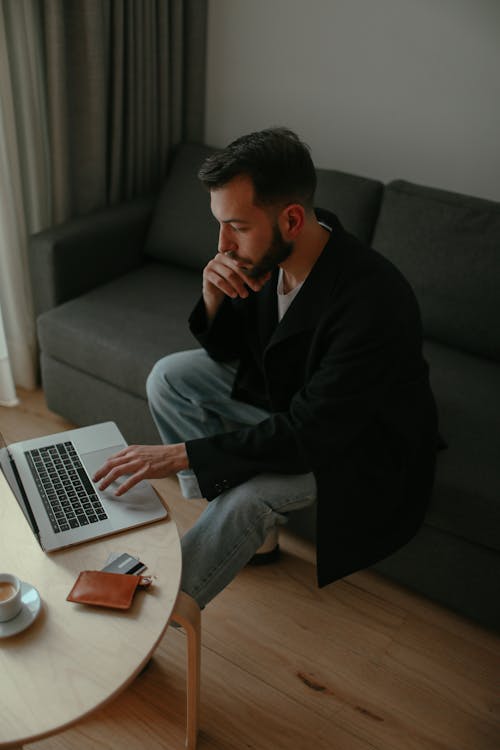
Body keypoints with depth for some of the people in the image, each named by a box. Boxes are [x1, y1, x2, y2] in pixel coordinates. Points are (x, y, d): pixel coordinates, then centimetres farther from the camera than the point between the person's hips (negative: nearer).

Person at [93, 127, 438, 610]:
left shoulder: (372, 300, -36)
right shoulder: (267, 253, -14)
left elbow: (309, 437, -32)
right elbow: (228, 350, 0)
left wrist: (178, 454, -32)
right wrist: (213, 299, -23)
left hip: (359, 439, -7)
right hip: (285, 390, 7)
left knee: (250, 494, -31)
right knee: (169, 376, -2)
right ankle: (249, 529, 4)